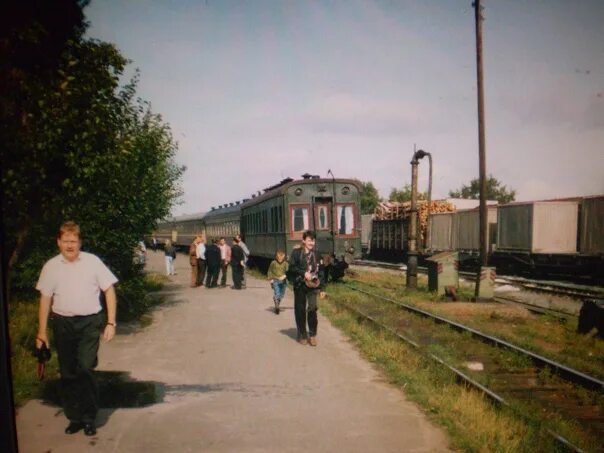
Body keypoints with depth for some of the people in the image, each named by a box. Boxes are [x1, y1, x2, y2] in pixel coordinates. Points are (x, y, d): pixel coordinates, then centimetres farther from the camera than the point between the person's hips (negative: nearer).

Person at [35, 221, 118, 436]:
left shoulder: (92, 261, -5)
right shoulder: (51, 266, 2)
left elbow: (109, 290, -2)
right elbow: (45, 299, 8)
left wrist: (111, 323, -6)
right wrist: (42, 331, 7)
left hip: (89, 323, -3)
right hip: (63, 324, 3)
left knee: (85, 369, -11)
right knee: (67, 374, 9)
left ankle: (89, 417, 6)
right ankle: (74, 418, 23)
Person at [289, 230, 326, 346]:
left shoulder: (316, 254, 8)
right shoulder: (296, 252, 2)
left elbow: (321, 271, 10)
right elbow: (292, 267, -6)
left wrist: (322, 288, 8)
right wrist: (303, 273, -17)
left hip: (313, 286, 1)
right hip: (300, 285, -1)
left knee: (312, 309, -10)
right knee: (300, 310, 6)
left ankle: (312, 335, 3)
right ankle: (302, 335, 19)